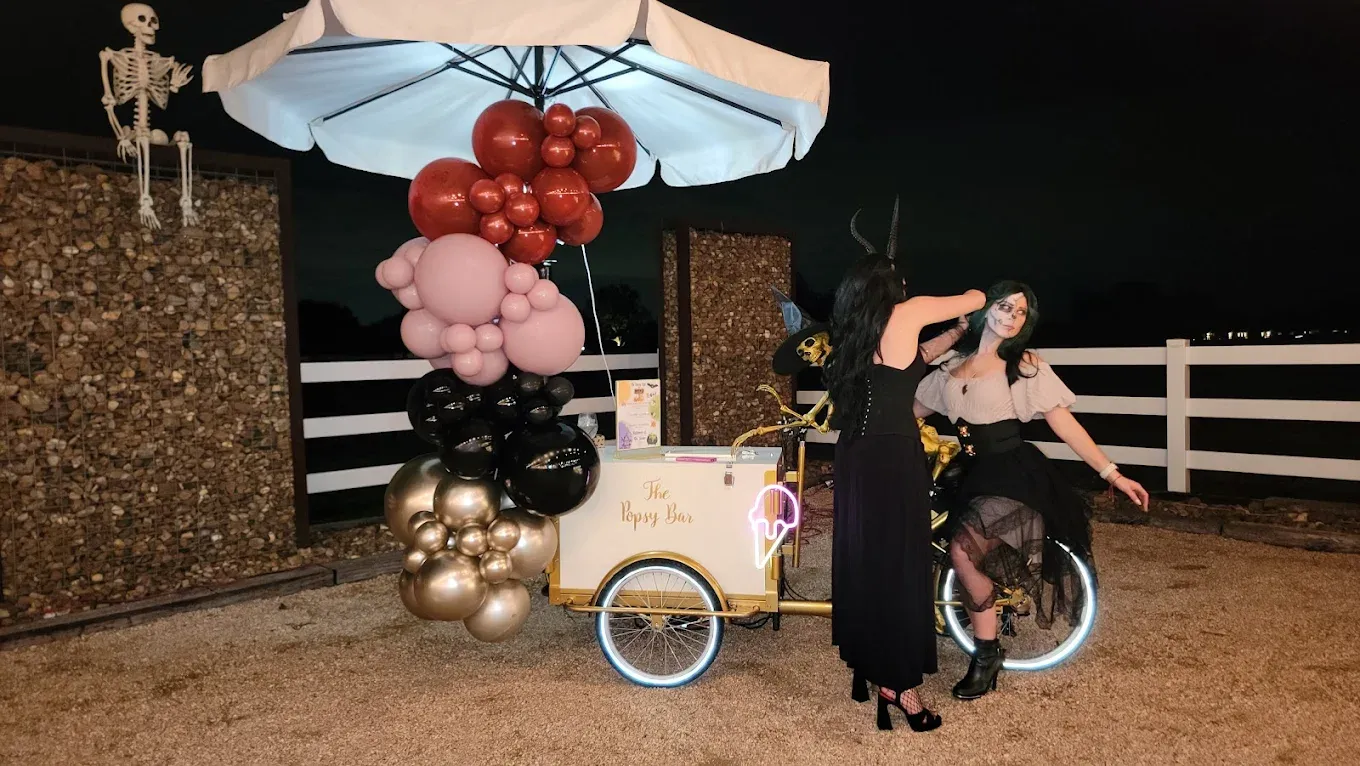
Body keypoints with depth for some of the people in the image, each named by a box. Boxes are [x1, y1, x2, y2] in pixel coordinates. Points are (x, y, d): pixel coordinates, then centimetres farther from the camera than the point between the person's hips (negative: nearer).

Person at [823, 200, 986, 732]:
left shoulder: (855, 336, 12)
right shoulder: (907, 313, -8)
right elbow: (976, 299, 5)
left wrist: (954, 336, 29)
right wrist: (966, 307, 27)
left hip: (856, 458, 8)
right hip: (894, 459, -7)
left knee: (862, 563, 15)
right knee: (900, 569, 0)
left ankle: (870, 668, 28)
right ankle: (901, 684, 9)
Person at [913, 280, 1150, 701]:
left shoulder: (1025, 365, 1)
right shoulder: (952, 367, 13)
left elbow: (1065, 424, -4)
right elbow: (911, 412, 18)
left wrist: (1113, 474, -10)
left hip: (1016, 472, -5)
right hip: (973, 475, 5)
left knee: (963, 549, -27)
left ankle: (987, 654, -6)